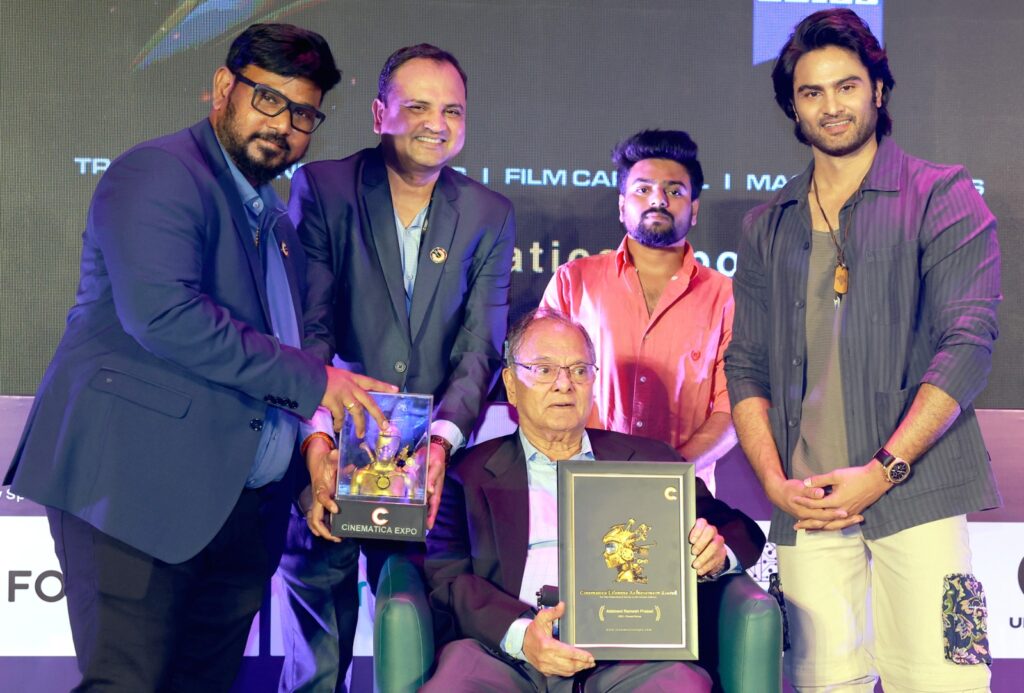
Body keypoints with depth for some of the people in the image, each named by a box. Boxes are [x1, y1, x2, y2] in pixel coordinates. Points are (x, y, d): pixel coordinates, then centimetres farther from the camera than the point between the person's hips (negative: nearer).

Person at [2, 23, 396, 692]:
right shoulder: (159, 173, -7)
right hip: (137, 484, -9)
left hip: (235, 504, 9)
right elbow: (160, 312, -22)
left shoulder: (272, 217, 23)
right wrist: (310, 379, -16)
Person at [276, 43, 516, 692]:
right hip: (331, 453, -1)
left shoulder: (490, 216, 4)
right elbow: (307, 328, -8)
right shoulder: (322, 187, -2)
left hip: (429, 466, 2)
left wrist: (442, 439, -20)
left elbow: (480, 348, -2)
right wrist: (317, 435, -22)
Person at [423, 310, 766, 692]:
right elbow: (446, 577, 4)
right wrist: (519, 633, -16)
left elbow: (741, 531, 20)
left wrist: (716, 552, -6)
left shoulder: (647, 460, 22)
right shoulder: (471, 472, 16)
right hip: (506, 655, -1)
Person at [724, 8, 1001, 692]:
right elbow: (746, 366, 14)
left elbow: (968, 344, -5)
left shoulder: (941, 196, 4)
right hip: (807, 501, 3)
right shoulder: (766, 227, 17)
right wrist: (774, 480, -2)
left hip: (914, 488, -3)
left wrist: (883, 471, -12)